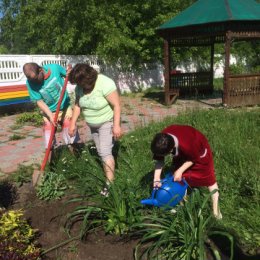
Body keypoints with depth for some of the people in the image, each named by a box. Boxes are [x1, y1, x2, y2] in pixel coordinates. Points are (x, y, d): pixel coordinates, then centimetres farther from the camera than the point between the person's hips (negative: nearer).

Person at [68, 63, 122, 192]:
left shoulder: (105, 84, -28)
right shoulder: (80, 86, -8)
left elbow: (116, 105, -25)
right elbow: (77, 105, 4)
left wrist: (116, 125, -28)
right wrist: (73, 123, 1)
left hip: (107, 123, -7)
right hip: (93, 125, 7)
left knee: (105, 152, -13)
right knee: (101, 152, 13)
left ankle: (110, 184, -8)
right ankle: (110, 175, 29)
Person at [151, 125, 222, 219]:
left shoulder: (186, 145, -47)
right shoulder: (162, 140, -32)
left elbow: (193, 159, -24)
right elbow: (159, 160, -19)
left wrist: (180, 171, -25)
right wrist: (156, 179, -26)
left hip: (199, 152, -5)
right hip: (182, 153, 5)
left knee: (209, 178, 5)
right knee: (180, 178, 7)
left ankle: (215, 209, 18)